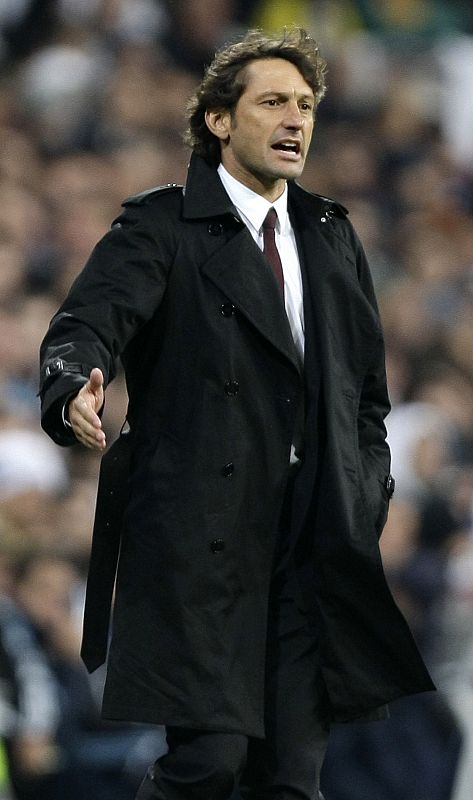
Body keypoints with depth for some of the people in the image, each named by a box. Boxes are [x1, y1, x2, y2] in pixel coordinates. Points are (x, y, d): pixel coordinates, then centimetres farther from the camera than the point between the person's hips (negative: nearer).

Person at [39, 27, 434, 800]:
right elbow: (87, 323, -15)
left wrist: (369, 501, 12)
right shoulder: (162, 227, 1)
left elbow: (368, 386, 24)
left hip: (315, 553, 5)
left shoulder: (333, 237, 18)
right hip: (201, 546, -5)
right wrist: (77, 390, -37)